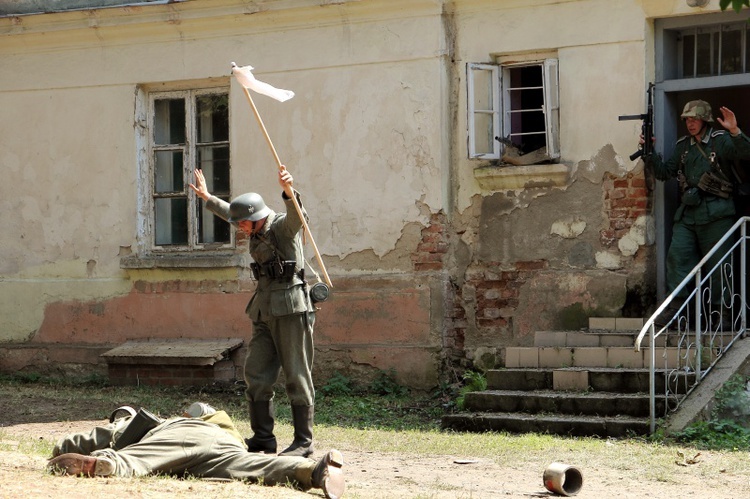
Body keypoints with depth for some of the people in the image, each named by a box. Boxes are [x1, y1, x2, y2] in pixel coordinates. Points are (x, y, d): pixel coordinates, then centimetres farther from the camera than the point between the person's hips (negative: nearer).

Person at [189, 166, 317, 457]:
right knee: (256, 375, 6)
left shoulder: (283, 226, -10)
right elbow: (230, 213, 35)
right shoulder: (255, 231, 14)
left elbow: (296, 216, -34)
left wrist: (289, 192, -54)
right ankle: (263, 438, 13)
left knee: (296, 376, -5)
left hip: (290, 310, -9)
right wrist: (207, 198, 46)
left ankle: (304, 441, -1)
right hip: (265, 313, 9)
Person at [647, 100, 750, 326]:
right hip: (687, 212, 5)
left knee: (718, 263, -1)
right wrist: (650, 153, 3)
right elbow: (665, 172, 17)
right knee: (677, 255, -7)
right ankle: (676, 305, -6)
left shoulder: (720, 140, -1)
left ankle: (720, 311, 5)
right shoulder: (682, 145, 15)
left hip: (715, 214, -5)